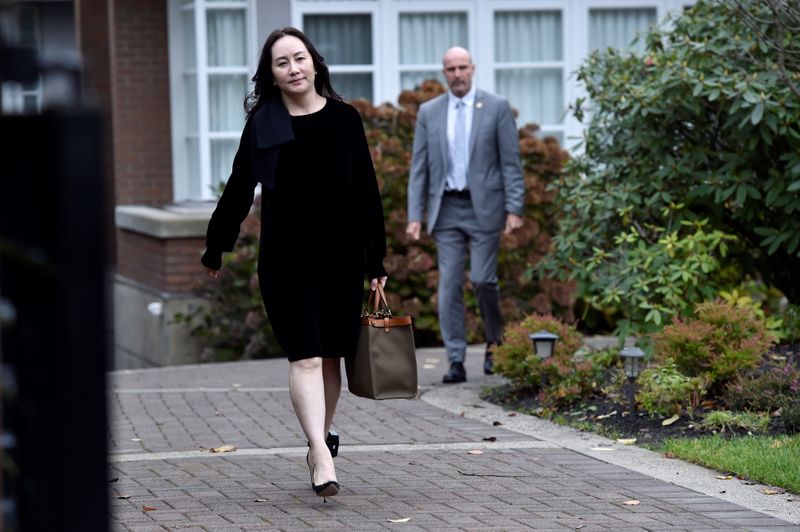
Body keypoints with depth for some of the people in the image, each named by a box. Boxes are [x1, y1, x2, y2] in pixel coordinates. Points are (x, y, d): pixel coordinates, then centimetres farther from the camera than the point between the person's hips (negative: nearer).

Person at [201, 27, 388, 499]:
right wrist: (215, 249, 17)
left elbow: (367, 193, 5)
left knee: (331, 356, 7)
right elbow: (239, 190, 11)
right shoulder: (262, 124, 3)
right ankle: (323, 457, -18)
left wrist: (377, 261, 4)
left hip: (341, 257, 1)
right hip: (285, 259, -1)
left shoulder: (344, 119, 3)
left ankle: (321, 441, 23)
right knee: (305, 356, -11)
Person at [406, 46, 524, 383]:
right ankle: (456, 362, 0)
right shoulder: (428, 112, 8)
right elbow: (419, 167, 8)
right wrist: (415, 215, 1)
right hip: (446, 208, 2)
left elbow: (511, 162, 0)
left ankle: (494, 342, 20)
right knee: (449, 285, -2)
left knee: (483, 280, -5)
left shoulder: (496, 108, 1)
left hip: (483, 207, -2)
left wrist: (514, 208, -7)